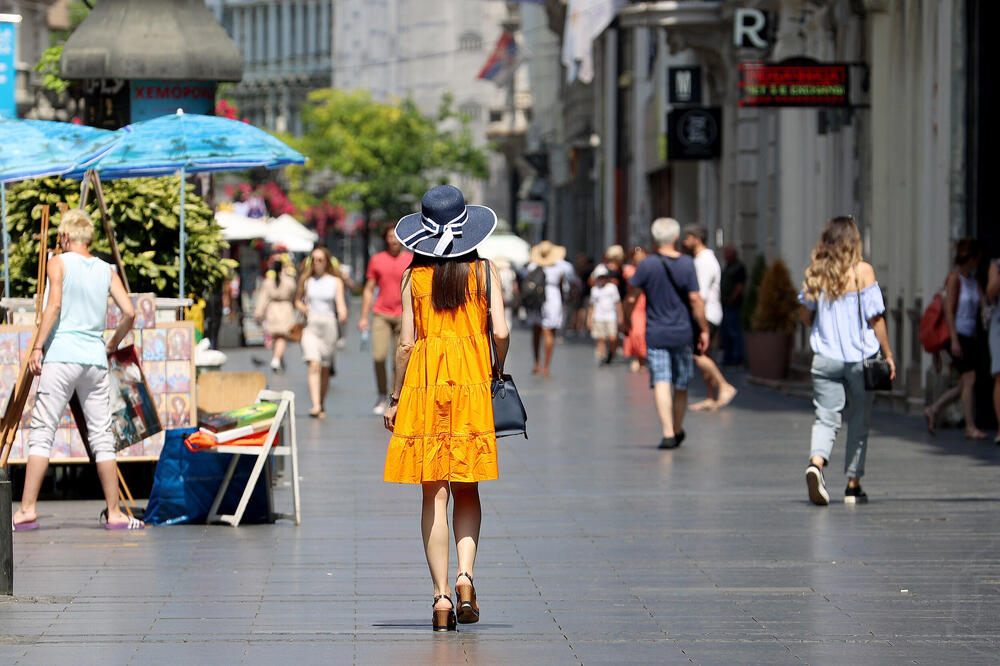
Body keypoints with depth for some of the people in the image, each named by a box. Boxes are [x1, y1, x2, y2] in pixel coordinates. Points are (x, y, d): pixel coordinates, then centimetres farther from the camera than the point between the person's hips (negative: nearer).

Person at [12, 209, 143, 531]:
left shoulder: (59, 262, 2)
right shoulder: (106, 271, 12)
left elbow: (54, 305, -11)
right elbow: (129, 312, 4)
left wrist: (37, 347, -9)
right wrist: (112, 344, 18)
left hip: (61, 356, -3)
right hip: (95, 360, 4)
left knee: (42, 432, -4)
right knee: (102, 436, 8)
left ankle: (27, 509, -11)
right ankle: (115, 513, 7)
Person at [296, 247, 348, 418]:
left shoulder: (335, 281, 5)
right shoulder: (306, 281, 8)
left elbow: (340, 302, -5)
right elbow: (298, 300, 19)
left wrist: (343, 314, -26)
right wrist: (302, 308, -4)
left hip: (329, 325, 0)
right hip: (311, 326, 0)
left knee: (325, 369, 8)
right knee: (314, 365, -17)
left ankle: (322, 406, 23)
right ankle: (315, 405, -26)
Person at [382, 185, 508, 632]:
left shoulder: (414, 277, 1)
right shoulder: (483, 271, 2)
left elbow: (406, 343, -1)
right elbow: (501, 332, -6)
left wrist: (394, 399, 6)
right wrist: (496, 375, 11)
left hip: (424, 383, 0)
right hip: (472, 379, 0)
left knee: (434, 495, 3)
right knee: (467, 492, 11)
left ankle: (442, 594, -2)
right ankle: (465, 574, -9)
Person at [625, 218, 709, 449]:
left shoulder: (647, 265, -6)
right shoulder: (687, 264, -5)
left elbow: (631, 298, -4)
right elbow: (695, 300, -7)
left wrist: (625, 321, 13)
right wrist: (703, 329, 0)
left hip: (655, 334, -2)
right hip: (682, 333, 2)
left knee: (661, 383, -7)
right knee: (681, 386, 15)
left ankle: (668, 433, -20)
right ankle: (678, 430, 28)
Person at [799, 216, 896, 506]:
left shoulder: (815, 272, 1)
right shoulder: (862, 271, -8)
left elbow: (805, 313, 10)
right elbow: (875, 317, -7)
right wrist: (888, 354, 1)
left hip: (825, 357, 2)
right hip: (861, 356, -2)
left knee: (826, 417, 2)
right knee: (859, 422, 11)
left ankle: (816, 463, -26)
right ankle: (853, 485, 15)